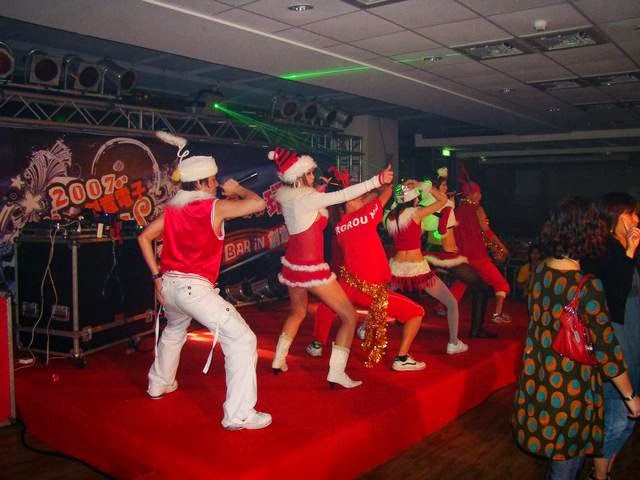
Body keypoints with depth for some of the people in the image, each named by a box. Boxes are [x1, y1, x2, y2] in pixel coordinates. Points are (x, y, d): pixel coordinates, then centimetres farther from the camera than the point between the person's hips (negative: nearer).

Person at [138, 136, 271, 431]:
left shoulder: (172, 208, 11)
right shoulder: (215, 207, -8)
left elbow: (144, 237, 13)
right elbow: (258, 203, -11)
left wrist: (157, 276, 15)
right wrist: (237, 190, 9)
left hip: (169, 284, 8)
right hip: (195, 287, -8)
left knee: (174, 331, 37)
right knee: (241, 339, -4)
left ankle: (159, 384, 53)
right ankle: (238, 414, -7)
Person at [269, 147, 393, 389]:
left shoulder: (287, 196, 4)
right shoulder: (306, 198, -18)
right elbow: (342, 195, -28)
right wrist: (377, 180, -30)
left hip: (292, 264, 8)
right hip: (311, 267, -8)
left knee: (297, 312, 31)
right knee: (349, 315, 0)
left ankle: (278, 360, 33)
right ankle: (336, 372, -6)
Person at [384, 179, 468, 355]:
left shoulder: (389, 217, 3)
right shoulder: (416, 213, -9)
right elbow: (443, 200, 1)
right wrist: (423, 186, 4)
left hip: (396, 268, 4)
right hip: (418, 269, -4)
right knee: (452, 304, 11)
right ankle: (453, 344, 12)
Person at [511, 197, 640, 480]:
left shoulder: (541, 271, -6)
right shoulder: (586, 287, -25)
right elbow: (606, 350, -19)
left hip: (538, 379, 6)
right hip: (571, 390, -6)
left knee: (555, 453, 27)